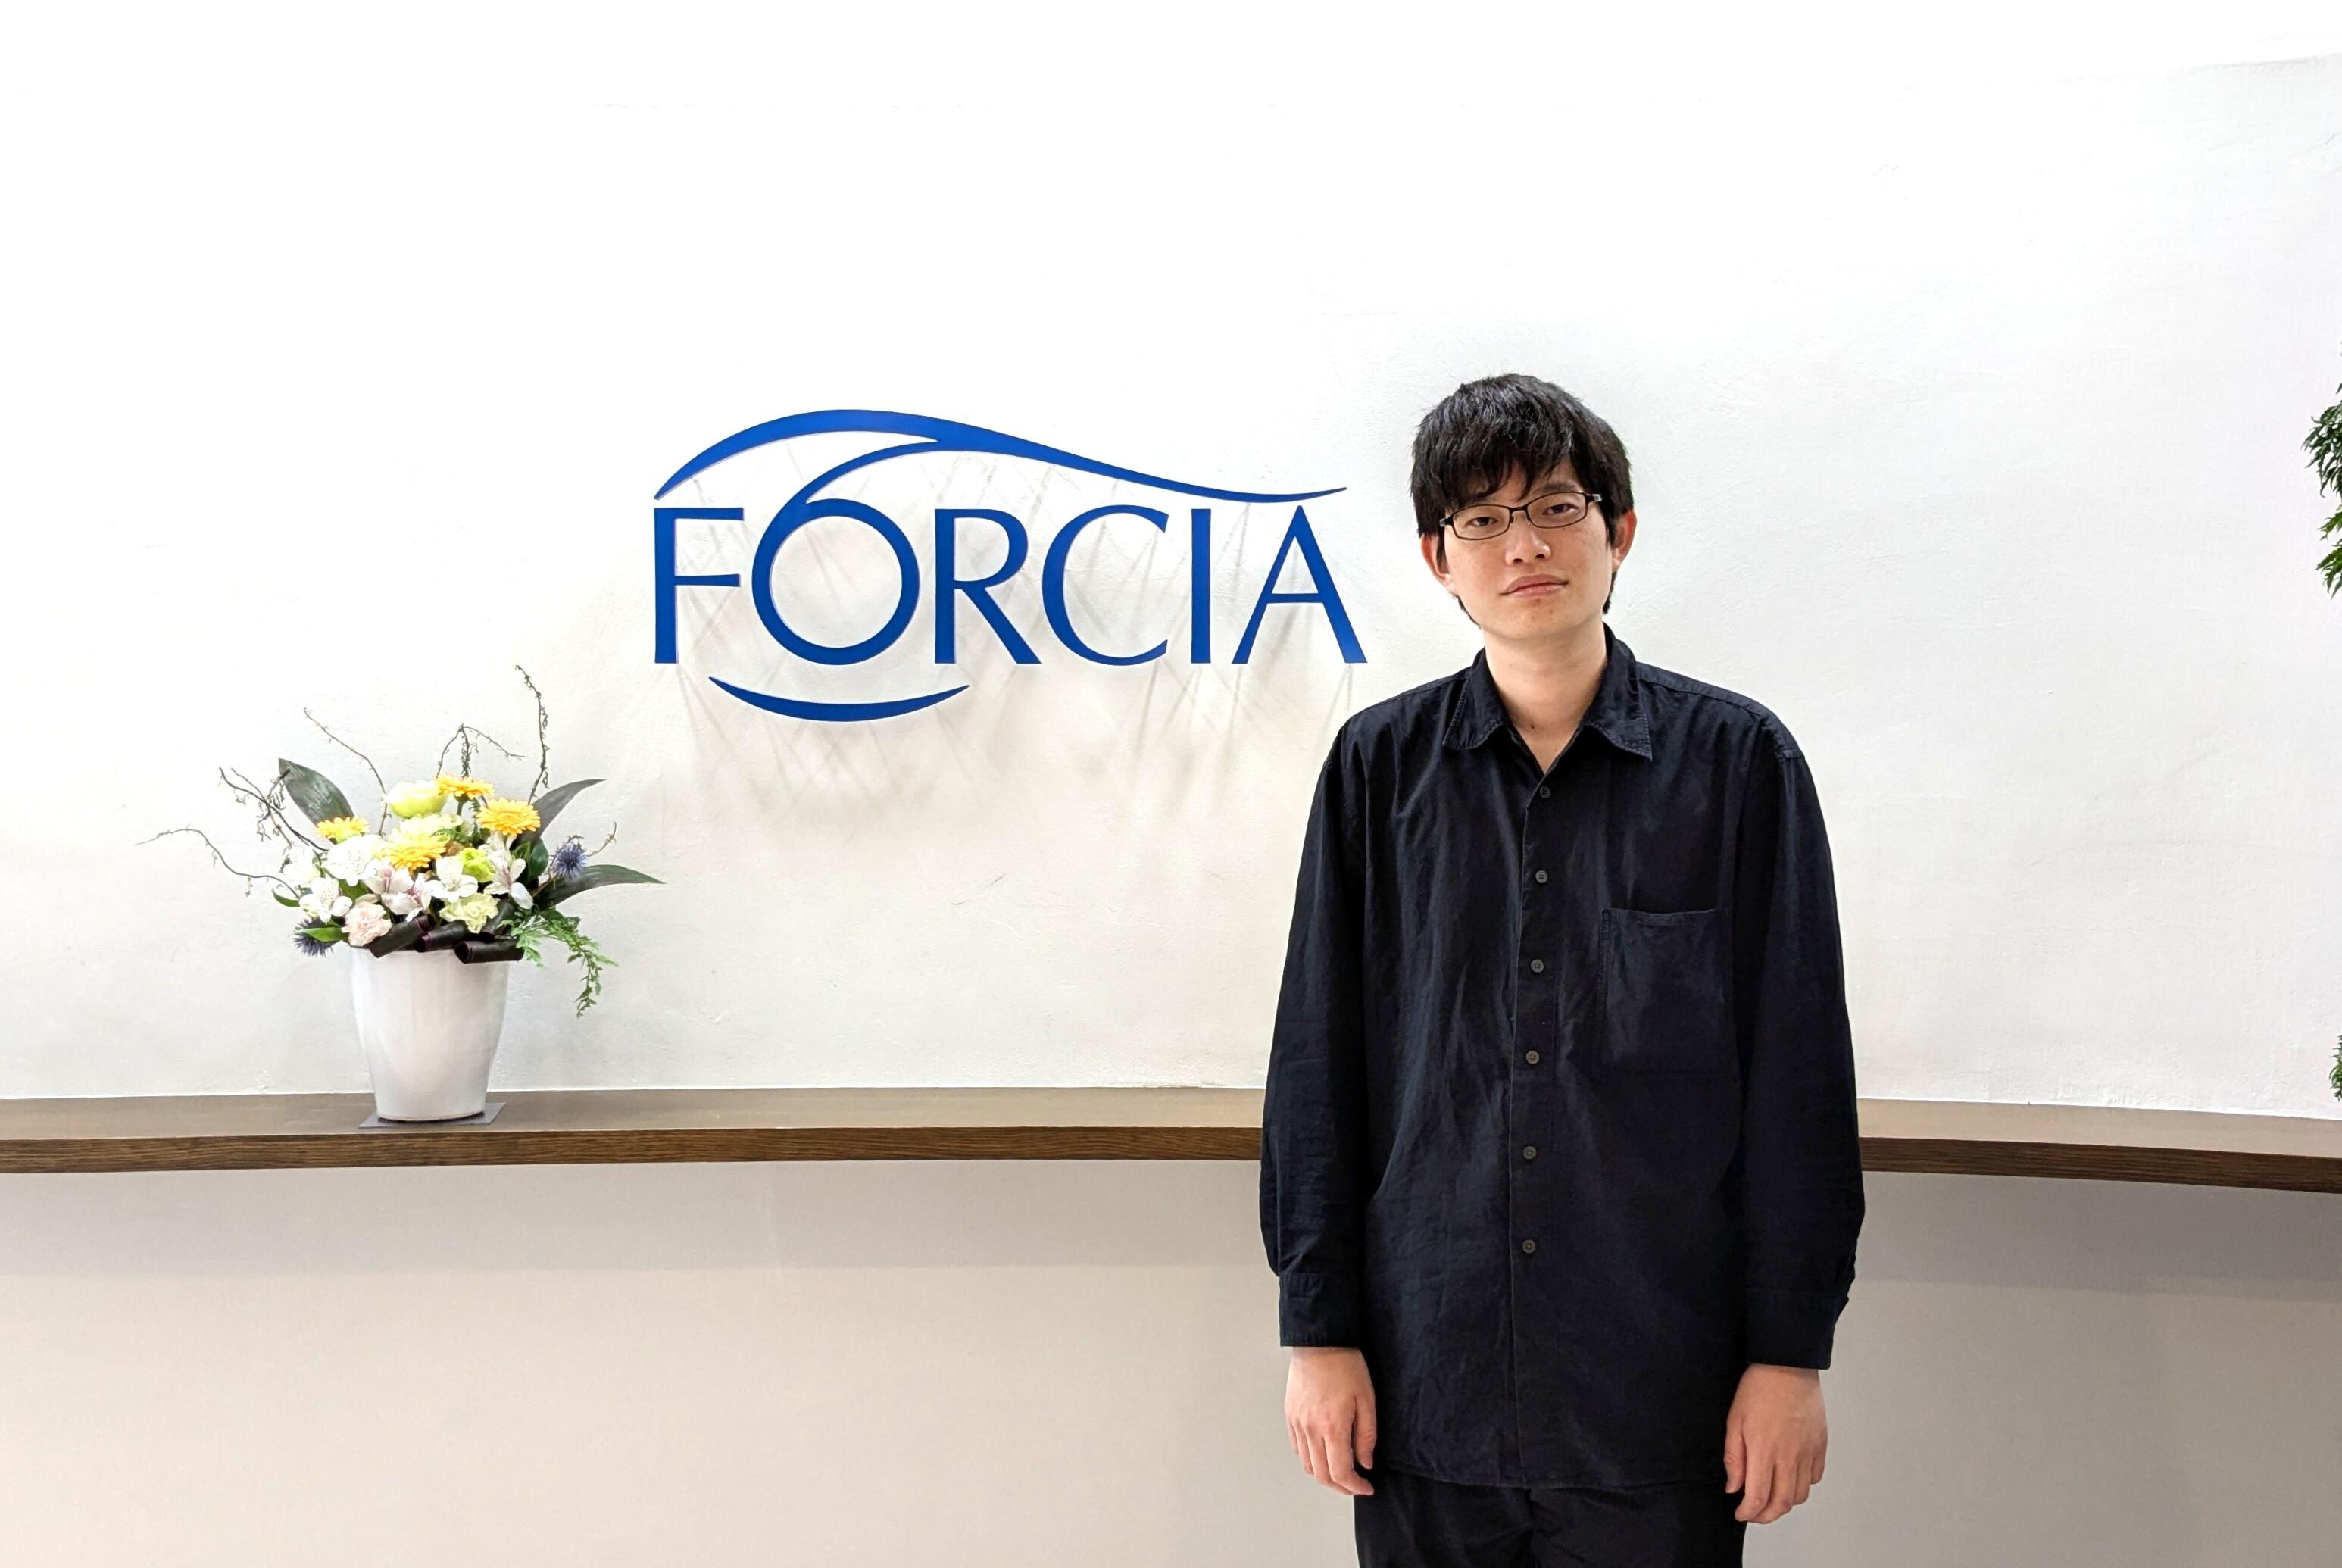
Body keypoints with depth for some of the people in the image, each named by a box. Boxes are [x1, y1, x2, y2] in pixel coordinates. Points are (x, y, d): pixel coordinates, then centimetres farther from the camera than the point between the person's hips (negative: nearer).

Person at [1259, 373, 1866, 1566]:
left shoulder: (1737, 761, -1)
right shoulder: (1380, 765, 3)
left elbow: (1798, 1076, -1)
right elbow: (1317, 1062, 4)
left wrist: (1791, 1351, -2)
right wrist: (1318, 1328, 2)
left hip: (1661, 1381, -1)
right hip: (1427, 1374, 2)